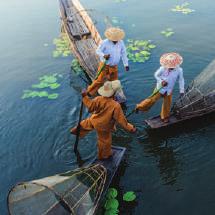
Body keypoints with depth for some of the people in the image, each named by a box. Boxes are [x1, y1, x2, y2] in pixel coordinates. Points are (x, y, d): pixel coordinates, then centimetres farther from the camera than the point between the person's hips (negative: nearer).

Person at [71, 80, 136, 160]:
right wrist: (130, 128, -20)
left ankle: (77, 131, 62)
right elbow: (121, 120, -30)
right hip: (103, 127, -3)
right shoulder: (116, 106, -37)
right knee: (105, 141, 23)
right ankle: (104, 155, 47)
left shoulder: (98, 99, -26)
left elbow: (90, 107, -11)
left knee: (86, 123, 38)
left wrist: (85, 97, -1)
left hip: (94, 120, 3)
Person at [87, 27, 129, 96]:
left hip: (114, 67, 4)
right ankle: (89, 92, 14)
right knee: (100, 80, -3)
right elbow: (98, 51, -10)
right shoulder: (105, 42, -16)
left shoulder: (121, 42, -4)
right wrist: (104, 56, -30)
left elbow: (123, 54, 2)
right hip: (104, 65, -4)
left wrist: (126, 64, -1)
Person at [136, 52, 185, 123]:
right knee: (152, 99, 1)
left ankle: (164, 117, 36)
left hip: (169, 90, 3)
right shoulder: (162, 68, -22)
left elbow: (181, 80, -4)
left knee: (167, 104, 14)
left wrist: (182, 90, -2)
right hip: (160, 88, -2)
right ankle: (139, 107, 20)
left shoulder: (179, 70, -18)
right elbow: (156, 75, -6)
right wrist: (161, 81, -21)